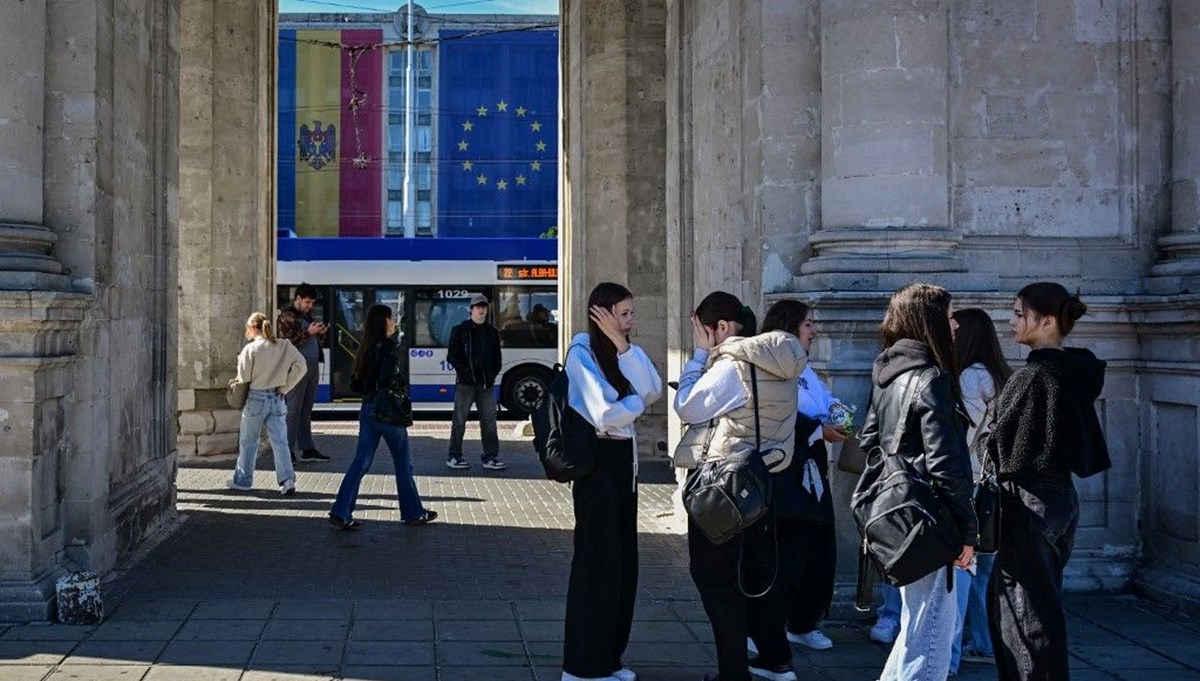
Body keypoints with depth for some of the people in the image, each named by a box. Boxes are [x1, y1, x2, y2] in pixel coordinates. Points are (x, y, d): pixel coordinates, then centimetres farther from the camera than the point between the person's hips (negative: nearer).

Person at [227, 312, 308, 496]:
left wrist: (240, 359, 9)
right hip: (277, 398, 3)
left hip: (256, 398, -3)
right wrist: (284, 387, -1)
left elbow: (244, 378, -10)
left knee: (248, 441, 12)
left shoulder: (251, 349, -12)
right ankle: (287, 479, -10)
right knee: (280, 441, 3)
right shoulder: (285, 346, 0)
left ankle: (242, 480, 23)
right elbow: (300, 367, -5)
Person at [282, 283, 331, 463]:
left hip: (312, 366, 8)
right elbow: (287, 342, -14)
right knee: (293, 410, -4)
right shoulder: (287, 315, -6)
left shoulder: (307, 314, 18)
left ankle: (307, 449, 12)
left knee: (306, 410, 9)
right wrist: (308, 332, -18)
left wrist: (319, 333, 6)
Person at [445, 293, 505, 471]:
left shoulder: (492, 332, 14)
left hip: (486, 383, 4)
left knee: (489, 419, 1)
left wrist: (493, 373, 2)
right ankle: (453, 457, 8)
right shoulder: (460, 330, 1)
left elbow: (497, 358, 17)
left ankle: (490, 457, 5)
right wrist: (465, 372, -11)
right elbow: (452, 356, -2)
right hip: (465, 383, -4)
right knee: (460, 420, 0)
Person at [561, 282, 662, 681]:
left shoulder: (628, 351, 12)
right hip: (596, 458, -8)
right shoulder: (581, 354, -12)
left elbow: (653, 390, -7)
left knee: (623, 557, 11)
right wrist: (638, 401, -2)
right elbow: (605, 414, -21)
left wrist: (621, 344, -13)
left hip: (625, 457, 8)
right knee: (598, 558, -3)